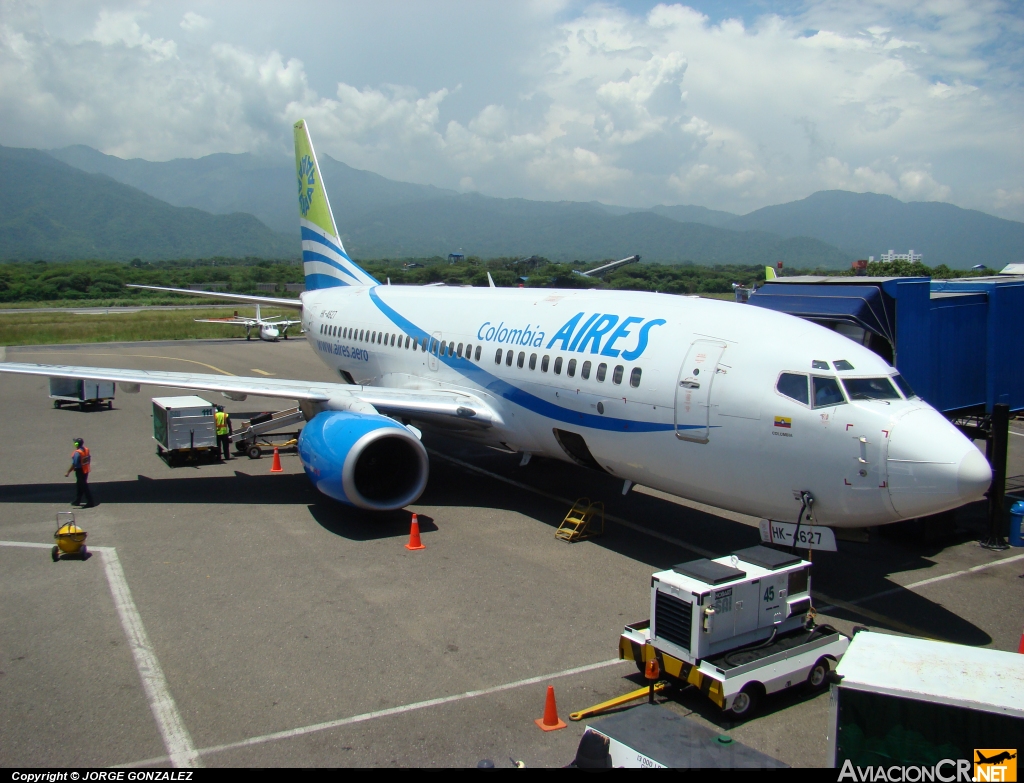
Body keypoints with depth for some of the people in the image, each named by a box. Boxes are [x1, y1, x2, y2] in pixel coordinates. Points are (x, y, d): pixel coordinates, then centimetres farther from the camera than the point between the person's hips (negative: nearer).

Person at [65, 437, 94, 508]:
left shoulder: (77, 453, -22)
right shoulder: (86, 450, 2)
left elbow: (74, 464, -23)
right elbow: (89, 460, 11)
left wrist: (68, 473, -17)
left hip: (80, 471, -9)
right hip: (86, 471, 9)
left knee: (84, 487, -2)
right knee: (79, 486, 21)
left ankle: (90, 502, 0)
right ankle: (77, 501, 31)